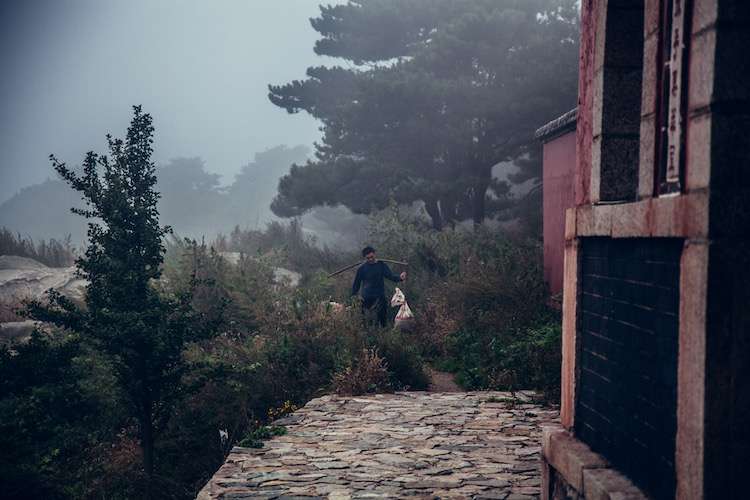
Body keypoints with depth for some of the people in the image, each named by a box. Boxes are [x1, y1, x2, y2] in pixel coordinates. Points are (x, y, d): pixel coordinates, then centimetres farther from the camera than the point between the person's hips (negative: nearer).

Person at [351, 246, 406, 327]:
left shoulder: (382, 265, 0)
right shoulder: (361, 268, -4)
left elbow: (391, 276, -7)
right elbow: (356, 284, 5)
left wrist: (400, 277, -28)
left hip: (380, 297, 2)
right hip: (367, 299, -2)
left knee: (382, 320, 6)